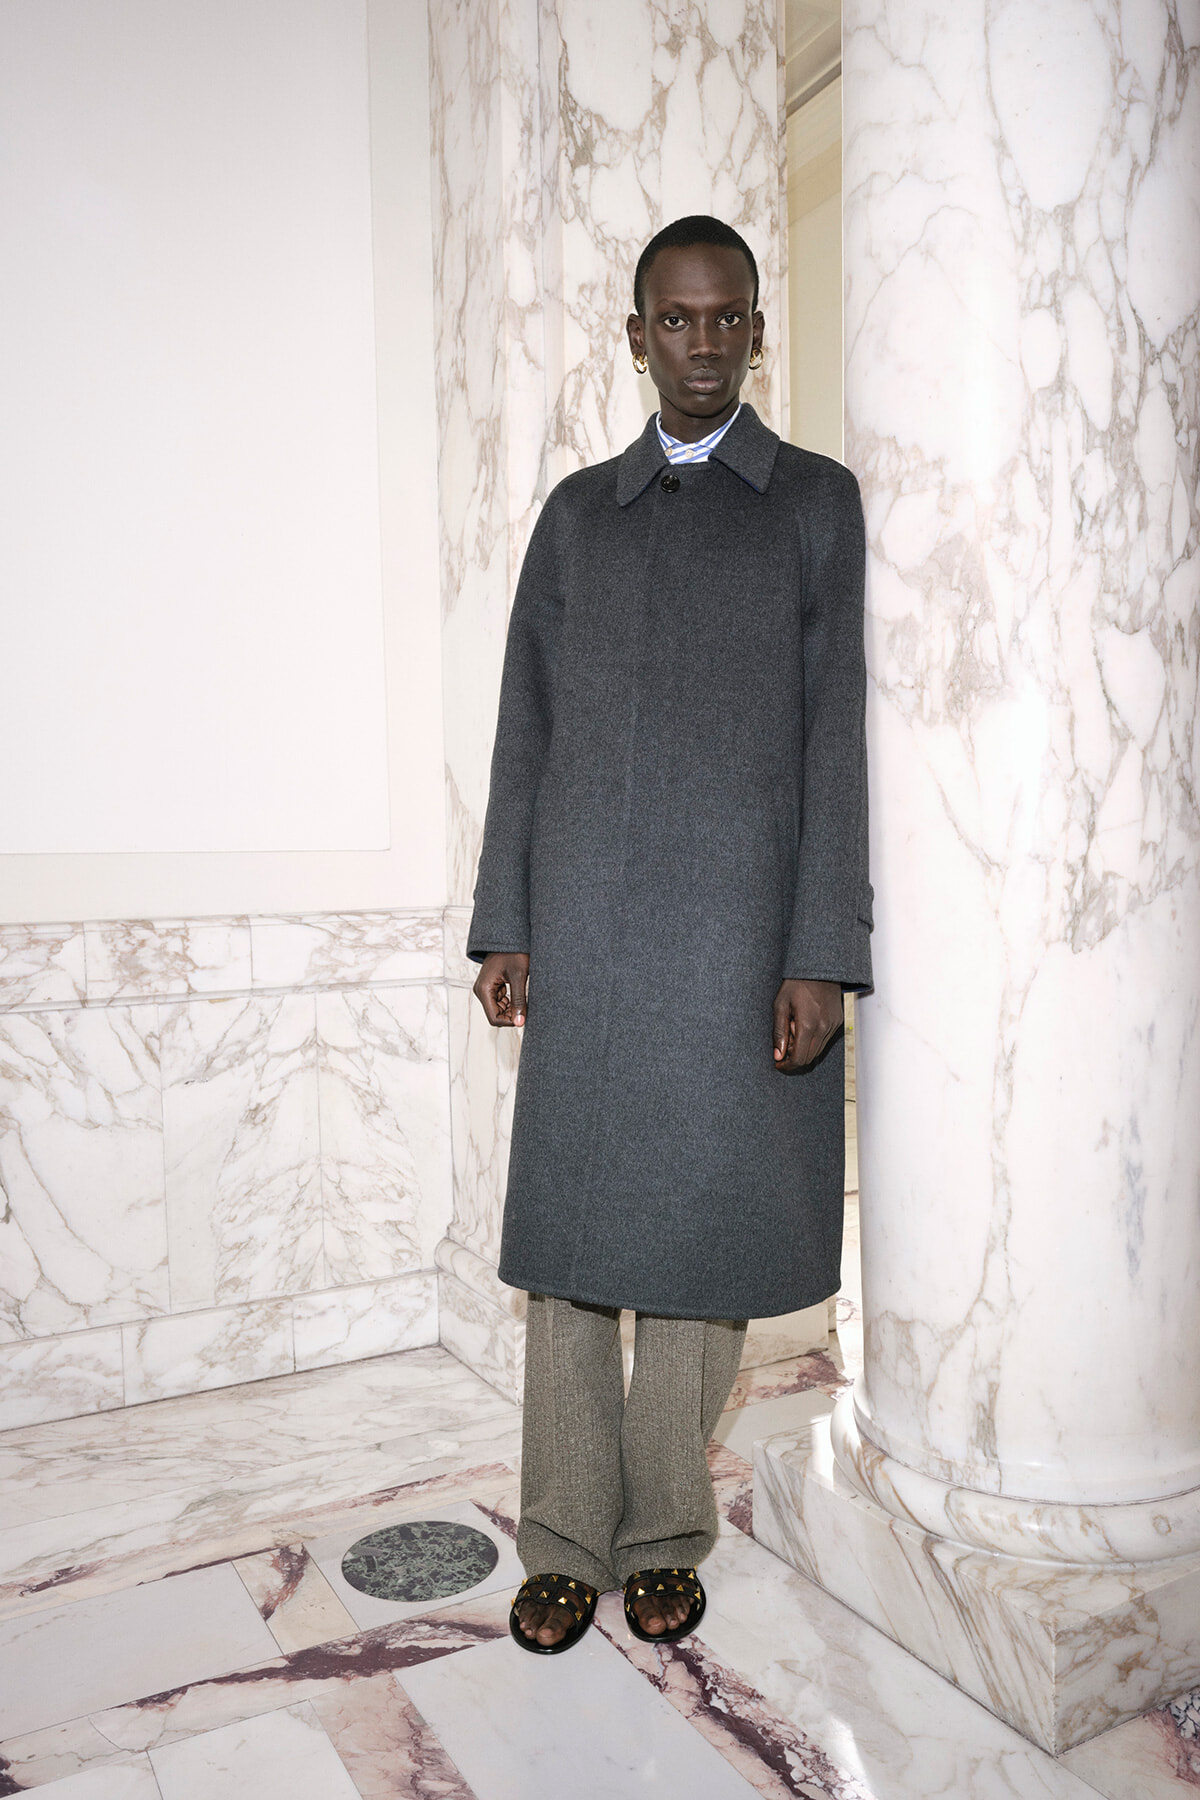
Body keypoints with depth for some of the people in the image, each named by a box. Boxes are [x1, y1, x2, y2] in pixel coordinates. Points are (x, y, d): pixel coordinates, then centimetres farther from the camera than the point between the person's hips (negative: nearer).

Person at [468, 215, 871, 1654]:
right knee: (568, 1236, 5)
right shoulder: (576, 512, 15)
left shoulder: (818, 503, 8)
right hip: (585, 935, 2)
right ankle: (566, 1541, 20)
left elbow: (836, 736, 1)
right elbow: (524, 726, 12)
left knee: (705, 1231, 4)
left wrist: (822, 955, -7)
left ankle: (662, 1534, 22)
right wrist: (504, 924, 5)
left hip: (740, 936, -2)